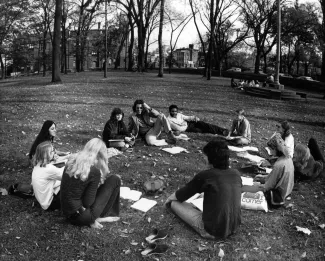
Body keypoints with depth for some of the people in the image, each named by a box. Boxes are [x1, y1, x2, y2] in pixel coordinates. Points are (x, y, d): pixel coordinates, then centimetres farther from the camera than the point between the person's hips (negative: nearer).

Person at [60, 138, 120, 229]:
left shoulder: (72, 160, -3)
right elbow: (87, 203, -16)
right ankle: (99, 217, 10)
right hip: (79, 217, -7)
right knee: (114, 180, -1)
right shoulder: (94, 171, -21)